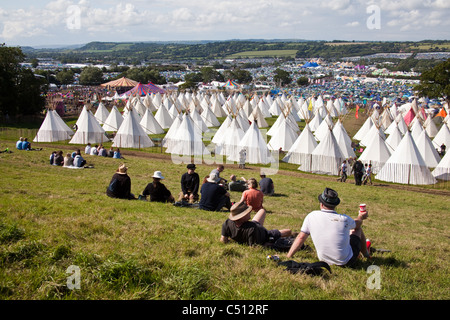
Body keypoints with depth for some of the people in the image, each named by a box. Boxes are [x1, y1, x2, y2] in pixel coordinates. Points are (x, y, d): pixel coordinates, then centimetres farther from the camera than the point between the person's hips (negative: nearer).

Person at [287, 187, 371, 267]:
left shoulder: (312, 216, -11)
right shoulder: (344, 219, -16)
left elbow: (300, 237, -8)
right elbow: (357, 224, 8)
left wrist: (287, 257, 2)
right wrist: (361, 218, 32)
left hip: (325, 261, 3)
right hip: (346, 262, -3)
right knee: (357, 229, 20)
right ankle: (366, 255, 40)